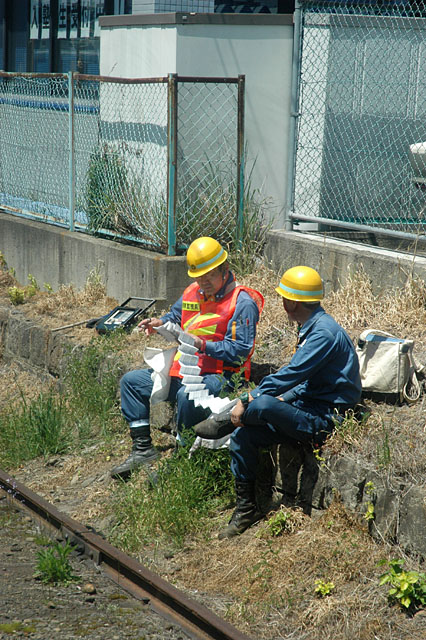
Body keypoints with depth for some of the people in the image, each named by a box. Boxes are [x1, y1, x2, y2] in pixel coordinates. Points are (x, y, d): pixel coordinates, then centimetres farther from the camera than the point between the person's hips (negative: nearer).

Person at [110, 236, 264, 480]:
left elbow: (240, 350, -17)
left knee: (187, 395, -39)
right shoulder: (193, 292, 11)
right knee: (131, 381, 4)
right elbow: (176, 316, 27)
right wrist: (161, 323, 3)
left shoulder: (243, 303, -12)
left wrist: (204, 345, -27)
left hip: (219, 375, -8)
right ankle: (143, 448, -1)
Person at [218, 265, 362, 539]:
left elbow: (290, 375, -23)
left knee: (263, 404, -31)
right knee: (243, 436, -3)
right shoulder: (312, 328, 15)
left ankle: (227, 418, 0)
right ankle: (246, 509, 5)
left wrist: (248, 400, -18)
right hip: (312, 410, 10)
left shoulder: (324, 332, -18)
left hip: (327, 420, -10)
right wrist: (282, 399, 7)